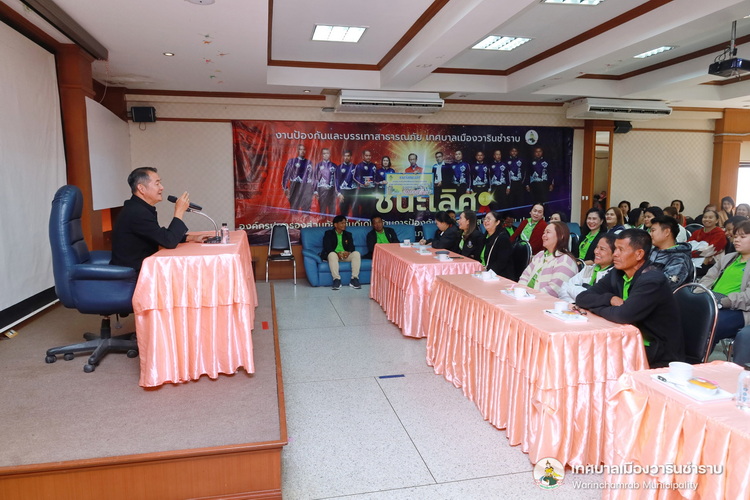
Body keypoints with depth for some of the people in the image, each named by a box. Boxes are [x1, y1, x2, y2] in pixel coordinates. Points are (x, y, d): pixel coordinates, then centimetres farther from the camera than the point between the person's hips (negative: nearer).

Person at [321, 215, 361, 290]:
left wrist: (348, 252, -19)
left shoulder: (348, 234, 20)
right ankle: (336, 279, -39)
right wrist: (337, 253, -24)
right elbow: (327, 247, -6)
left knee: (356, 254, -27)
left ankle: (354, 279, -30)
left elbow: (351, 247, 7)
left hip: (346, 255, 3)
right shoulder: (328, 233, 8)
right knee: (332, 254, -38)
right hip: (334, 254, -3)